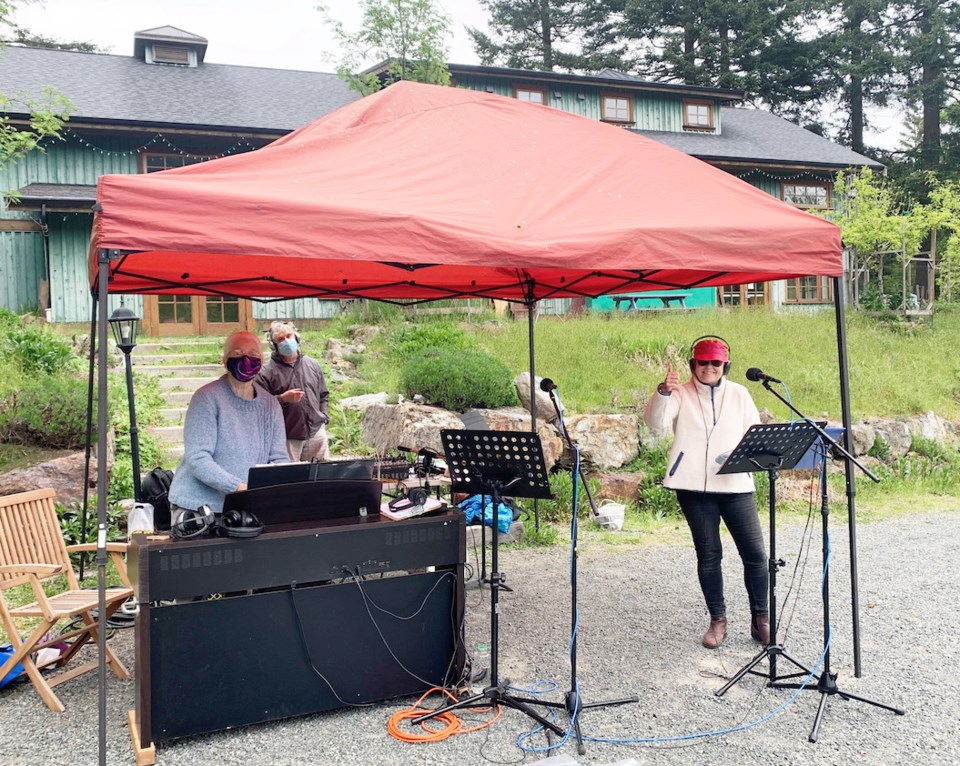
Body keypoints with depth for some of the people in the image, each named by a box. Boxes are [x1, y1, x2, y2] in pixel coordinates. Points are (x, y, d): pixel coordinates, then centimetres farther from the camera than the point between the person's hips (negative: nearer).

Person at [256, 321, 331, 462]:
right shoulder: (267, 372, -5)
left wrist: (323, 418, 8)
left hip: (316, 431, 4)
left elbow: (323, 395, 18)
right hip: (287, 437, -4)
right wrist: (283, 399, -20)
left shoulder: (313, 365, 10)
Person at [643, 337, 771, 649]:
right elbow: (655, 422, -15)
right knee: (708, 555, 6)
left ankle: (761, 619, 17)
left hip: (735, 484, 1)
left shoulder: (739, 394, 7)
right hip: (694, 487, -1)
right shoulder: (681, 394, 1)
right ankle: (717, 620, 20)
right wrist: (663, 392, -33)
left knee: (755, 553, 1)